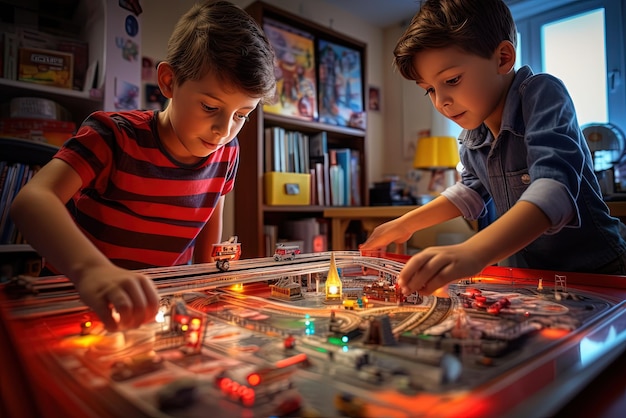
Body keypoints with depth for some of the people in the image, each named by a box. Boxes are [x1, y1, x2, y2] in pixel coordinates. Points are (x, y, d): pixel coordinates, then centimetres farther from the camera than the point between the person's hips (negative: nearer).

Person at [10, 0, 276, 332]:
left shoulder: (227, 153, -4)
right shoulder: (114, 136, -18)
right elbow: (32, 199, -31)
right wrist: (90, 268, -50)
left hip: (163, 304, 4)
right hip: (87, 300, -3)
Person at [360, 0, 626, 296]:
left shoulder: (542, 94, -18)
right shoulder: (472, 133, 2)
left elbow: (555, 186, -34)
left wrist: (472, 252, -50)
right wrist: (404, 225, 11)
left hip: (594, 273, -4)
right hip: (527, 274, 5)